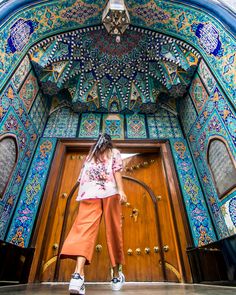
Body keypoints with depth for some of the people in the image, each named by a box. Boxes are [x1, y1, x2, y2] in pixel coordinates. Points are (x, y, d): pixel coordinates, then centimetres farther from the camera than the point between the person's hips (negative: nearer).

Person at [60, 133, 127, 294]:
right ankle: (116, 276, 15)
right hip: (110, 192, -2)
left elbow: (82, 178, 20)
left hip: (90, 193, 2)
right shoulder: (114, 152, 20)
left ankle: (78, 274, -30)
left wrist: (82, 196, 23)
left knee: (84, 229, -11)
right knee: (113, 232, 5)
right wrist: (121, 190, -7)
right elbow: (117, 171, 2)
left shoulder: (90, 156, 28)